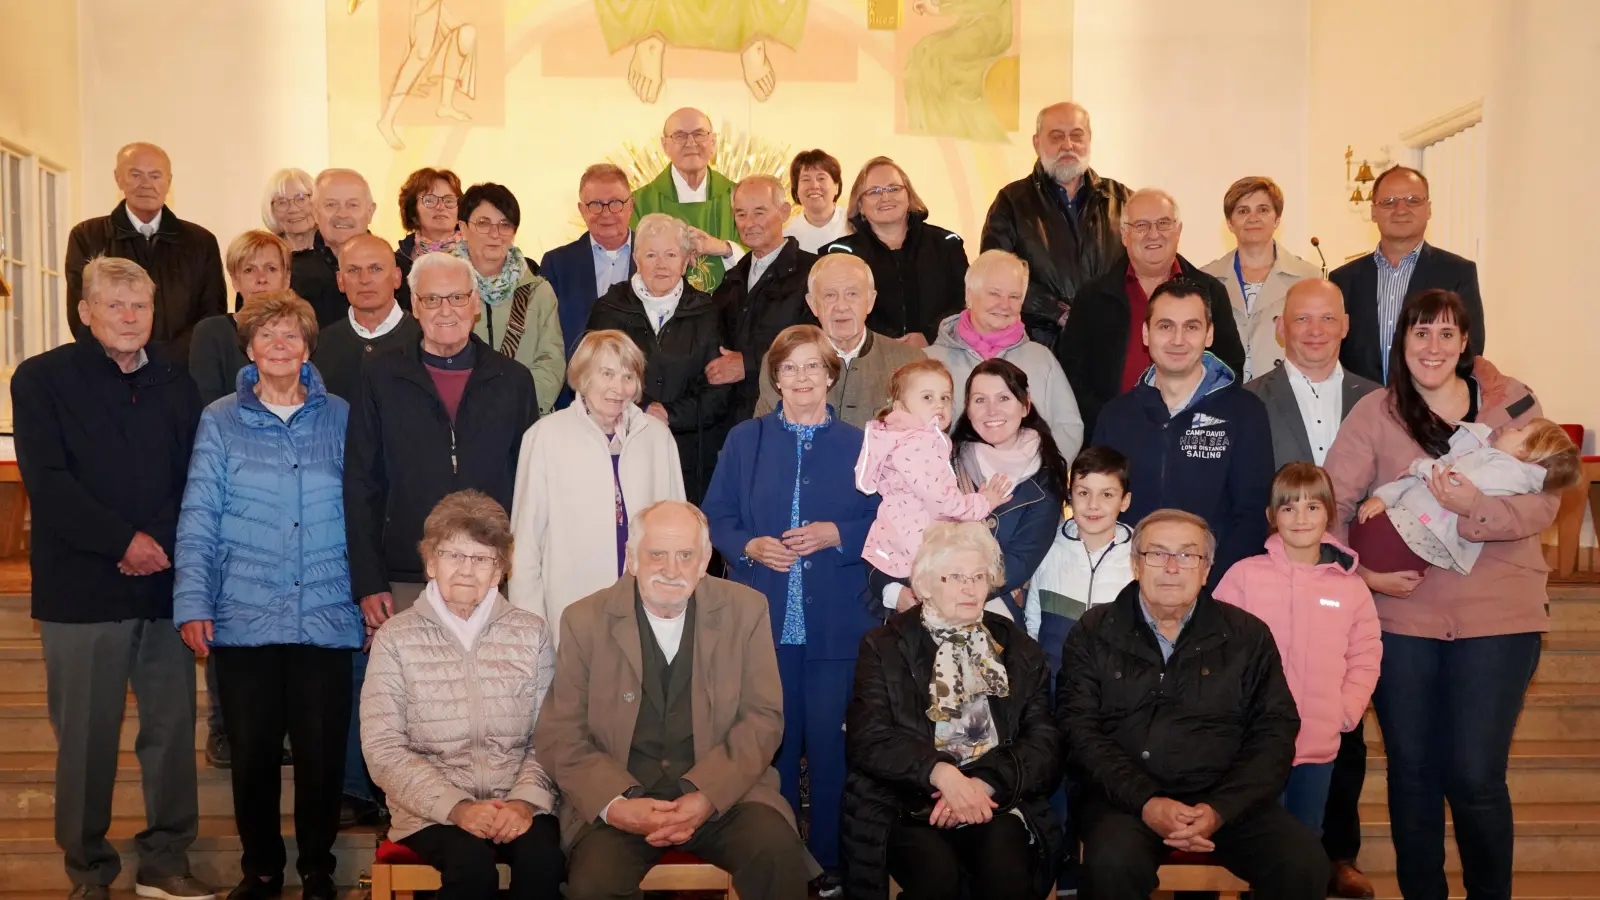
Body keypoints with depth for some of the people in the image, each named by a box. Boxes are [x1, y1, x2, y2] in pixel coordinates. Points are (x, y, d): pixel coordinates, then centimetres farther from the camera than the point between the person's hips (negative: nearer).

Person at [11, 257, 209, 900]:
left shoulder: (176, 386, 14)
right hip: (83, 588, -3)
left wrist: (161, 542, -8)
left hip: (164, 583, 3)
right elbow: (47, 483, -8)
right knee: (85, 735, 2)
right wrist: (123, 541, -13)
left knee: (172, 727, 4)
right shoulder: (42, 379, 2)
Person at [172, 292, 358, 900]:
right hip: (243, 619, 0)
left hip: (326, 617, 0)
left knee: (323, 752, 3)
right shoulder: (220, 422, 5)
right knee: (252, 753, 7)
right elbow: (198, 519, 1)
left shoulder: (339, 418, 6)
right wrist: (192, 603, -7)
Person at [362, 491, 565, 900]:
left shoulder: (533, 633, 8)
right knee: (472, 861, -31)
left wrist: (526, 799, -15)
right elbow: (384, 748, -4)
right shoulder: (395, 638, 3)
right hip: (432, 809, -1)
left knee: (543, 856, -28)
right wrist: (456, 806, -15)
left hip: (517, 804, 2)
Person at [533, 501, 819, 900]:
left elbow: (763, 717, 1)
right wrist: (615, 803, -17)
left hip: (723, 791, 1)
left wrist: (707, 796, -15)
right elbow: (558, 734, 0)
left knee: (780, 857, -27)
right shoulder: (585, 620, 0)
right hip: (619, 798, 0)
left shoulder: (745, 610, 1)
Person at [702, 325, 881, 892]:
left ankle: (830, 860, 16)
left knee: (830, 742, 1)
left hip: (836, 624, -1)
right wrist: (752, 546, -12)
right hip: (762, 619, 1)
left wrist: (835, 535, -13)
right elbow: (716, 518, 6)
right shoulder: (744, 441, 8)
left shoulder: (859, 447, 5)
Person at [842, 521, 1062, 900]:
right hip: (908, 805, -2)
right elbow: (868, 740, -4)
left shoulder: (1020, 649, 14)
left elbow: (1045, 744, 5)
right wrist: (941, 772, -21)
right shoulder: (884, 646, 7)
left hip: (995, 801, 2)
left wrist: (983, 784, -14)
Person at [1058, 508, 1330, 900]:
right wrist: (1146, 802, -17)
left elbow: (1275, 731, 3)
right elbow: (1079, 729, -3)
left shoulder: (1248, 635, 9)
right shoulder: (1093, 634, 5)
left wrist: (1220, 809, -13)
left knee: (1304, 865, -22)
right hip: (1124, 797, -2)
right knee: (1111, 865, -32)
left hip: (1226, 799, 2)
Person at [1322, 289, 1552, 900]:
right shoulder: (1374, 414, 2)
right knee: (1412, 773, 11)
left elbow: (1543, 504, -6)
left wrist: (1479, 508, -23)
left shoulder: (1512, 403, 2)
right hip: (1402, 615, 1)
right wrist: (1361, 572, -13)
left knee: (1476, 778, -2)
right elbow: (1330, 505, -1)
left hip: (1498, 617, -1)